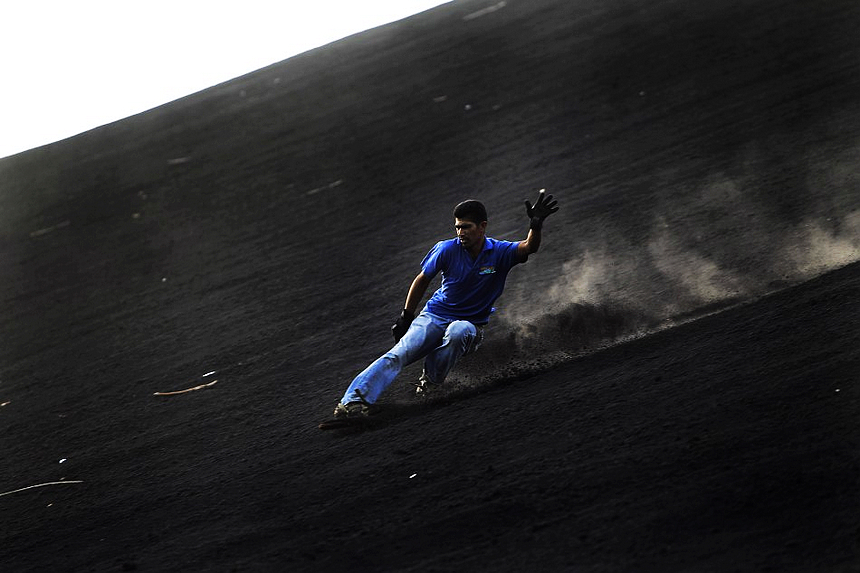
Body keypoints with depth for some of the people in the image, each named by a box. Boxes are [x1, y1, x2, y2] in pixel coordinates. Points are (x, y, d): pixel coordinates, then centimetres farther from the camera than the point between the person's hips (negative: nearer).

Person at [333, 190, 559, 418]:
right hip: (435, 316, 1)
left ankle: (431, 379, -10)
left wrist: (536, 225, -48)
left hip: (471, 324, -1)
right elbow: (422, 280, 6)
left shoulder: (499, 252, -9)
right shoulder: (447, 249, -7)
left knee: (458, 332, -38)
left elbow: (529, 247, -27)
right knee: (398, 354, -22)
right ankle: (354, 400, -33)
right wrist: (405, 317, 8)